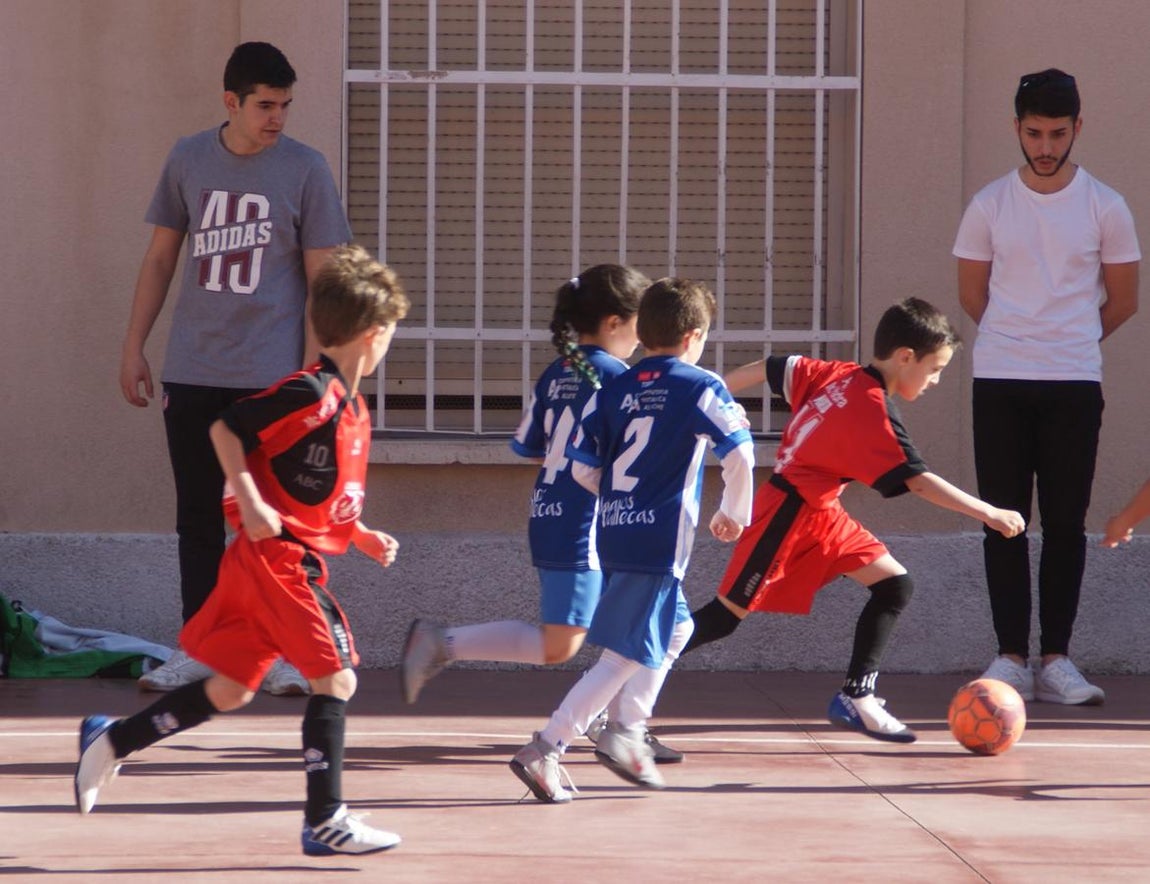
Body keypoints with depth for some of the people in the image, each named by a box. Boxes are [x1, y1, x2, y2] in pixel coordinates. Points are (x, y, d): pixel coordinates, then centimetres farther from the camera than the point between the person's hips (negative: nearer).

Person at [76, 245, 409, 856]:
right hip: (281, 558, -10)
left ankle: (111, 740, 23)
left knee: (230, 689, 13)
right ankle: (325, 821, -7)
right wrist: (250, 504, -22)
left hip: (263, 563, 10)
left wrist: (363, 538, 13)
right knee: (335, 676, -9)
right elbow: (226, 429, -15)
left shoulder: (353, 409, 15)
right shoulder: (310, 392, -15)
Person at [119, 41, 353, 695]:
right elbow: (161, 257, 13)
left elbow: (322, 278, -2)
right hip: (193, 372, 3)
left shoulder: (305, 170, -3)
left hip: (271, 374, -3)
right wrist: (134, 347, 10)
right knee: (198, 517, 8)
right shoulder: (189, 160, 6)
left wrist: (311, 371, -8)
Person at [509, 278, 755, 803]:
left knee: (675, 630, 25)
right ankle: (543, 751, -8)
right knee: (628, 654, -2)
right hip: (660, 538, -6)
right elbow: (739, 453, -10)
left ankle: (625, 732, 19)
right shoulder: (700, 387, -4)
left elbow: (582, 468, 6)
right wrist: (734, 513, 6)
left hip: (613, 532, 6)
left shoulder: (614, 389, 9)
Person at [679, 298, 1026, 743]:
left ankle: (856, 696, 5)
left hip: (820, 515, 9)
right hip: (789, 516, -9)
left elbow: (772, 369, 6)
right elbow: (919, 481, -25)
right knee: (724, 616, -3)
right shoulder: (874, 411, -23)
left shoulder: (836, 374, 1)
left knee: (895, 586, 3)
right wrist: (988, 513, -22)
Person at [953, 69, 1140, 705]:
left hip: (1074, 386, 0)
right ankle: (1011, 656, 5)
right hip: (999, 383, 1)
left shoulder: (1104, 207, 1)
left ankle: (1055, 659, 5)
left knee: (1066, 525, 0)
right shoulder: (990, 205, 3)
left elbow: (1122, 301, 9)